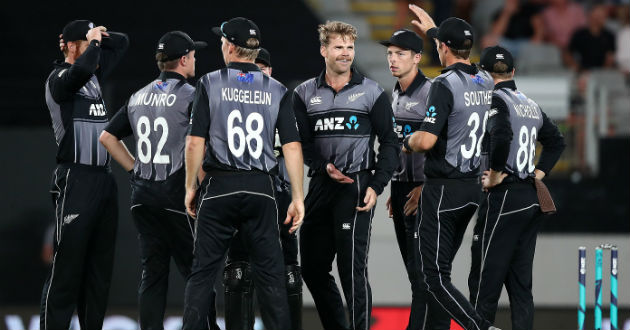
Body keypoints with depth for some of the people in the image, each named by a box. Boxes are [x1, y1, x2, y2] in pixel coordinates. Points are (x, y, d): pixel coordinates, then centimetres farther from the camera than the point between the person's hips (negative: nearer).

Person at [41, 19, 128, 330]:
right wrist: (93, 42, -12)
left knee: (100, 266, 9)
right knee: (67, 264, -11)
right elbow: (81, 69, -30)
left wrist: (100, 35, 10)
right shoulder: (59, 78, -7)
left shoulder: (96, 73, 16)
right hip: (75, 180, -8)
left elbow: (121, 42, 29)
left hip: (104, 177, 8)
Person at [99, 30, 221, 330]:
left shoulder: (138, 98, 13)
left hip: (142, 195, 6)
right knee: (196, 271, -2)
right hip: (176, 192, -6)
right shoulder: (190, 96, -8)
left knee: (152, 271, 8)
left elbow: (107, 137, 18)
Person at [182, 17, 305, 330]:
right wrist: (298, 198, 3)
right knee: (270, 274, 5)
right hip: (261, 187, 2)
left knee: (203, 272, 2)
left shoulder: (210, 84, -1)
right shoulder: (276, 90, 5)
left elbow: (195, 142, -5)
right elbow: (292, 146, 0)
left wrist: (190, 187, 5)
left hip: (220, 186, -2)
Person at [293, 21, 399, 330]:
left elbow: (389, 143, 2)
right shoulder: (305, 94, 9)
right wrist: (324, 168, -13)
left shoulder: (371, 92, 2)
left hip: (356, 185, -4)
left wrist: (376, 186, -9)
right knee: (312, 268, 9)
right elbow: (301, 143, 6)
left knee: (351, 267, -11)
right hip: (320, 186, 4)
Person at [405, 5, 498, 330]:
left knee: (435, 278, -7)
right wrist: (433, 30, 43)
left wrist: (407, 142, -2)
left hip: (444, 190, -8)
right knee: (442, 269, 16)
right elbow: (461, 55, 30)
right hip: (474, 187, 8)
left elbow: (426, 141, -24)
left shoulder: (444, 84, -17)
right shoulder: (486, 82, 6)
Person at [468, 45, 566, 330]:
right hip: (532, 200, 8)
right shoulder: (531, 104, 15)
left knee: (484, 284, -6)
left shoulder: (496, 100, -9)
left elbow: (502, 136, -27)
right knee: (520, 282, 10)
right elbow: (556, 141, 25)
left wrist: (495, 175, -16)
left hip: (503, 198, -8)